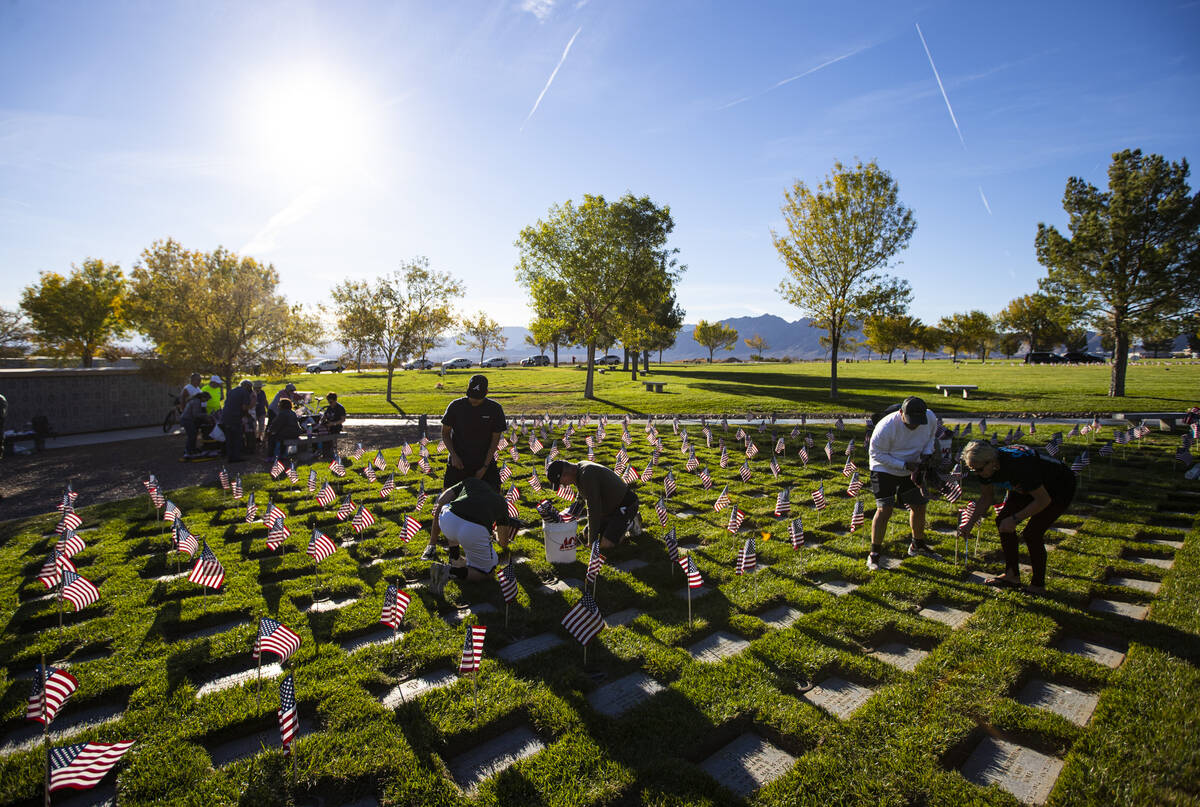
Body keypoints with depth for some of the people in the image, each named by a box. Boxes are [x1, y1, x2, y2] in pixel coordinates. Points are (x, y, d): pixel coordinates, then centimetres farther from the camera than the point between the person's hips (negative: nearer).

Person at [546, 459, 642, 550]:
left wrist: (592, 539, -17)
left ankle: (630, 523, 4)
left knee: (605, 545, -18)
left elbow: (594, 509, -28)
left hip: (625, 506, -10)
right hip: (610, 506, 10)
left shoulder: (587, 476, -30)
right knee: (586, 534, 11)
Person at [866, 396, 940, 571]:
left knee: (919, 506, 14)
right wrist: (906, 465, -26)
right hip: (885, 470, -6)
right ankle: (874, 554, -1)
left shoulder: (930, 418, -15)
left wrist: (927, 453, -12)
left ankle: (917, 545, 39)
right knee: (884, 510, -13)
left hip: (911, 470, 6)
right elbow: (876, 453, -22)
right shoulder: (886, 426, -32)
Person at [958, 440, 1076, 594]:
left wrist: (1015, 519, -27)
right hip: (1028, 487, 7)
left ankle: (1038, 585, 1)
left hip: (1061, 488, -7)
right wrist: (969, 524, -6)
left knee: (1031, 534, -17)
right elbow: (986, 498, 0)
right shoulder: (985, 467, -16)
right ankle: (1012, 575, 10)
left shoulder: (1019, 465, -39)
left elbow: (1044, 500, -29)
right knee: (1002, 520, -4)